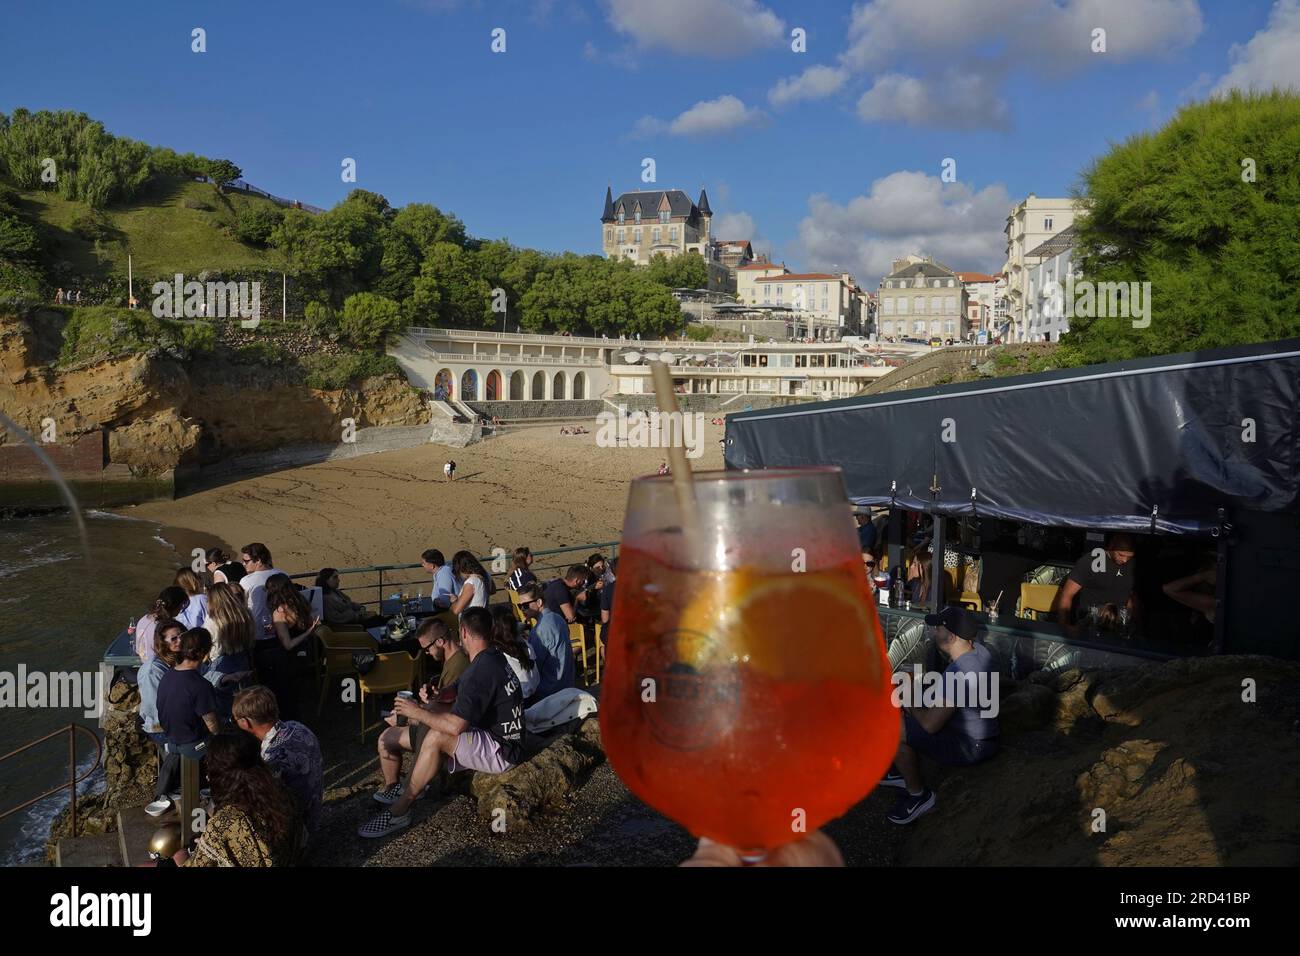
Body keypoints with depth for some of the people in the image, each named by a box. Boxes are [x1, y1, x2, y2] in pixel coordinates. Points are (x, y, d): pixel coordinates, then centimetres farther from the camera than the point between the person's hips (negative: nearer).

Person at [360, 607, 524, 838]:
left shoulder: (482, 670, -25)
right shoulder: (494, 655, 5)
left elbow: (456, 726, -27)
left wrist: (417, 713, -14)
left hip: (503, 752, -10)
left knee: (437, 736, -26)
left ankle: (399, 811, -11)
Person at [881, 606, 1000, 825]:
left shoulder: (957, 673, -32)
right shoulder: (982, 650, -4)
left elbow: (931, 724, -27)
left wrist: (912, 707, -8)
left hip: (970, 748, -10)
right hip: (984, 735, 10)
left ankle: (919, 795, 2)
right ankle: (903, 772, 30)